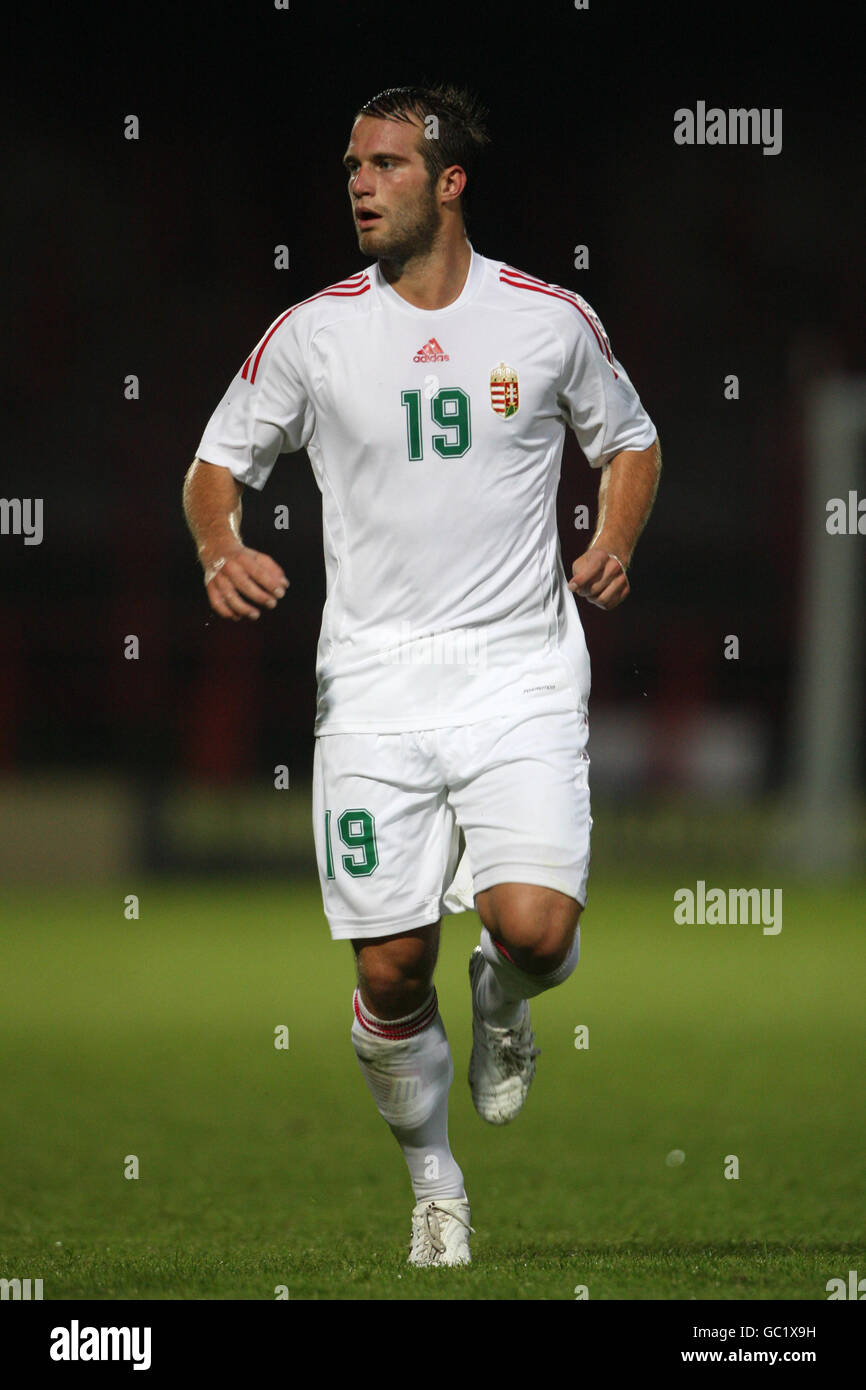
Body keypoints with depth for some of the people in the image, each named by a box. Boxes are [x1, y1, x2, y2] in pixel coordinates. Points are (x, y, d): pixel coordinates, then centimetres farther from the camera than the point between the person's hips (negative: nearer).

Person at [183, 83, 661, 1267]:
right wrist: (221, 548, -8)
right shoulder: (310, 334, 3)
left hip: (519, 670, -1)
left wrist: (614, 546, 0)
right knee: (390, 972, -1)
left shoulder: (550, 319, 2)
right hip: (372, 680, 1)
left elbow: (629, 438, 18)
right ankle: (435, 1185, 23)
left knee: (536, 928, -20)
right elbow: (217, 465, 13)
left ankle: (504, 1002, 18)